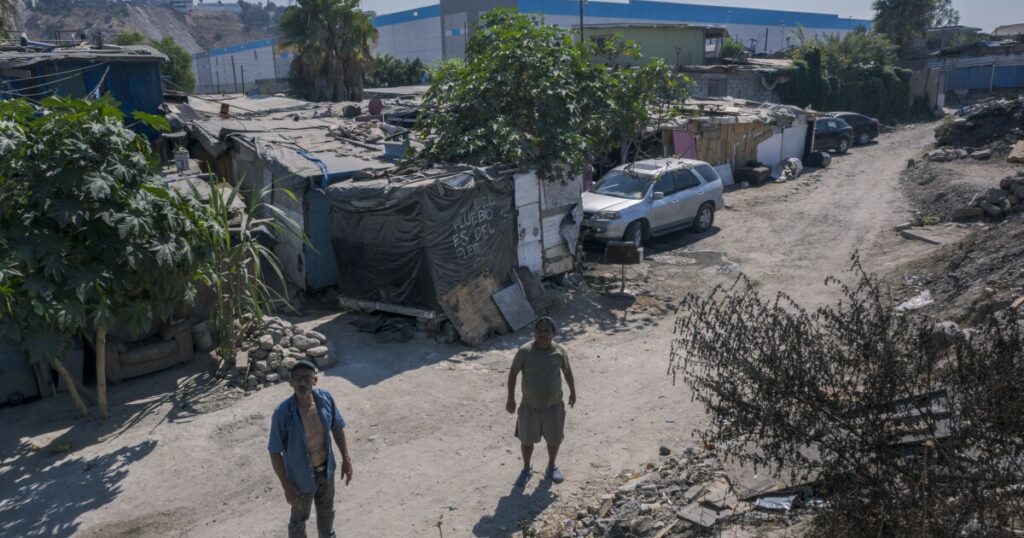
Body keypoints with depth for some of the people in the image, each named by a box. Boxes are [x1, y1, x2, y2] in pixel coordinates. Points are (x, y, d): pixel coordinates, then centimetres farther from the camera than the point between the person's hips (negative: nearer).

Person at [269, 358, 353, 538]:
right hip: (302, 476, -4)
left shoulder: (325, 399, -17)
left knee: (327, 511, 29)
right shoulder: (283, 413, -29)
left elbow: (337, 428, -1)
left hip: (326, 469, 4)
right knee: (300, 518, 21)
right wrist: (286, 486, -17)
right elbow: (275, 452, -19)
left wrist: (346, 459, 3)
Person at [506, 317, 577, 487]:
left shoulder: (559, 351, -9)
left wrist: (573, 392, 13)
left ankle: (551, 467, 41)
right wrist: (511, 399, -6)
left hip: (554, 406, 1)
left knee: (554, 439, 16)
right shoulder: (525, 351, -16)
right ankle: (526, 469, 37)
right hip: (529, 407, -1)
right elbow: (513, 373, -6)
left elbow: (567, 371, 8)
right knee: (527, 440, 14)